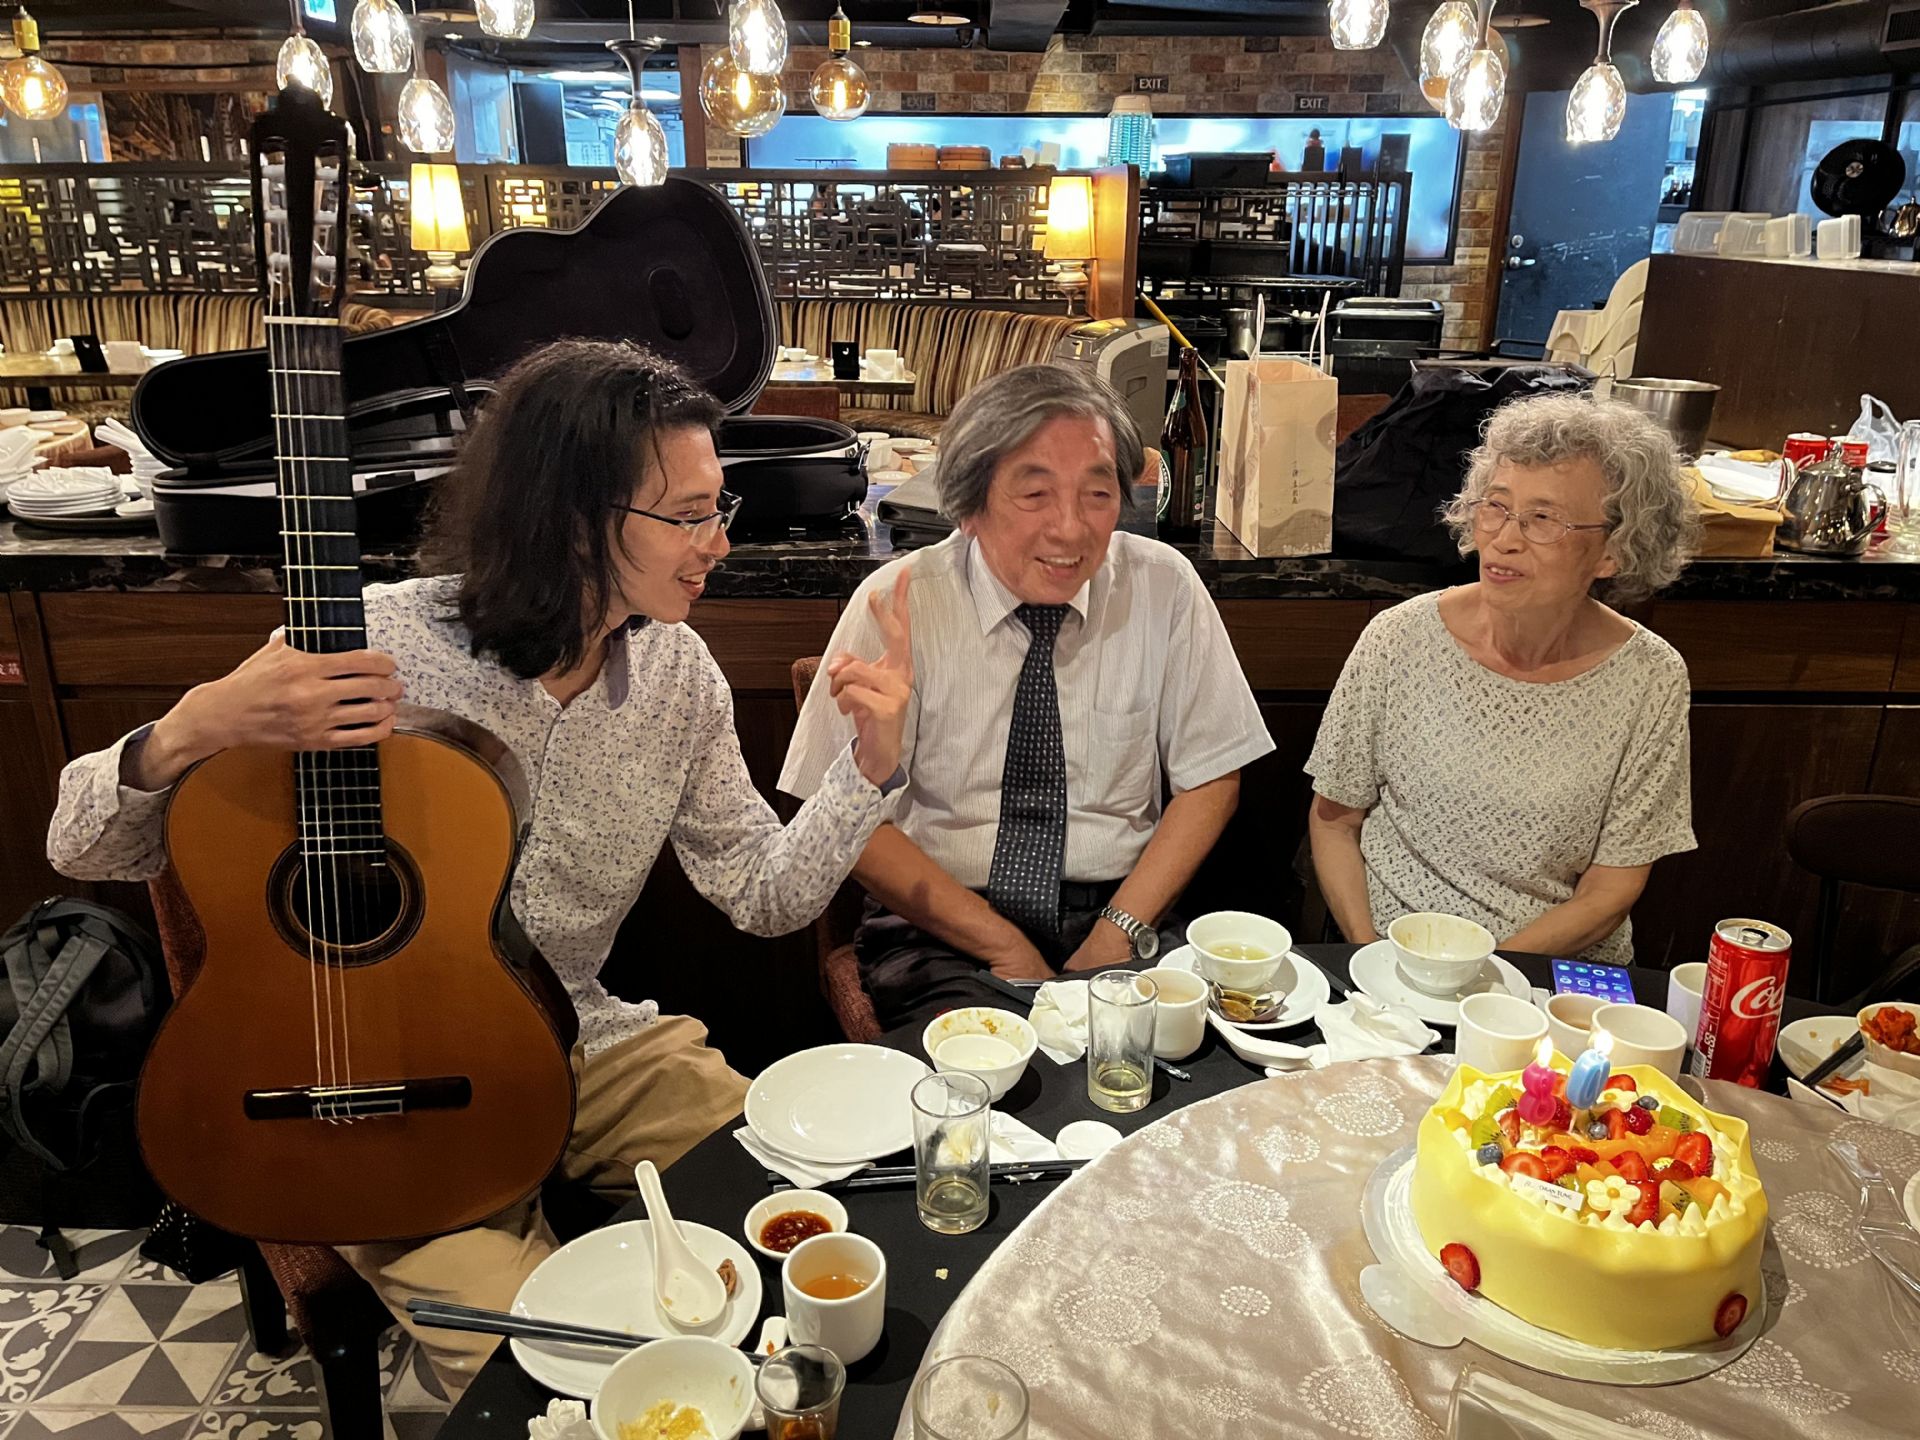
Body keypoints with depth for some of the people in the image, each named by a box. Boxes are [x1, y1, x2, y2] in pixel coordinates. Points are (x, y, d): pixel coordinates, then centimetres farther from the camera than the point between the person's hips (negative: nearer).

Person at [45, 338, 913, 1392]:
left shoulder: (676, 672, -4)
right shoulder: (367, 642, -19)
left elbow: (763, 896, 2)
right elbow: (86, 851, -12)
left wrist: (870, 765, -14)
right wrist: (191, 732, -34)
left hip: (591, 1055, 5)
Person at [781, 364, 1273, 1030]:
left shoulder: (1164, 587, -3)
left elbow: (1211, 779, 3)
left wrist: (1117, 936, -11)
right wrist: (1002, 946, -16)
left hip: (1119, 917, 3)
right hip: (941, 927, -2)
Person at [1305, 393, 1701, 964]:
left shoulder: (1650, 679, -7)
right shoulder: (1399, 639, -8)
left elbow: (1612, 889, -3)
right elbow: (1333, 819, 1)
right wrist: (1373, 958, -12)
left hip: (1562, 971, 1)